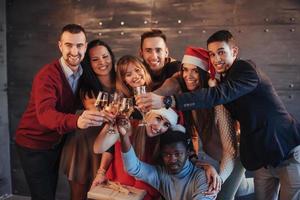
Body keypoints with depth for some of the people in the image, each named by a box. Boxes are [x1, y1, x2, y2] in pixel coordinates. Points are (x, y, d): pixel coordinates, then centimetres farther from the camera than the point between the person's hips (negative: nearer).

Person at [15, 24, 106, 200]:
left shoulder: (83, 74, -4)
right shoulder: (47, 75, -26)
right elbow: (45, 114, -41)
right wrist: (77, 121, -60)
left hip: (56, 143, 6)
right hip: (34, 145, -6)